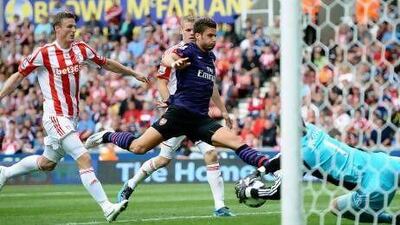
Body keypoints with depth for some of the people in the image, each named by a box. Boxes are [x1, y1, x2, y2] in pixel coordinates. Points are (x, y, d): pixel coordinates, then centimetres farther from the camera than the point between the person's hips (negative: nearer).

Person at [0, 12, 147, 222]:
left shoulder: (81, 49, 4)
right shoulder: (44, 53, -11)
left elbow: (106, 64, 18)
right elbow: (19, 75, -3)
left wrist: (134, 73, 23)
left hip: (71, 118, 7)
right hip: (55, 116, -7)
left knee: (47, 163, 20)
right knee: (84, 159, -17)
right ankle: (107, 207, -19)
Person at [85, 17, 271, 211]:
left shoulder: (210, 57, 18)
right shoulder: (189, 50, -4)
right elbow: (166, 58, -26)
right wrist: (174, 63, -50)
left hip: (201, 119, 6)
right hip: (180, 112, -6)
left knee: (236, 142, -11)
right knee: (139, 147, -8)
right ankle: (106, 137, 16)